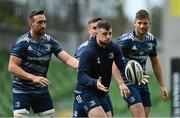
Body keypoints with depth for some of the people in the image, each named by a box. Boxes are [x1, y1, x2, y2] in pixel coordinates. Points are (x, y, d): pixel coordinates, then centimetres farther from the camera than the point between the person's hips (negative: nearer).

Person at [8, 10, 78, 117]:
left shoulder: (50, 41, 1)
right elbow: (12, 67, -17)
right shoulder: (22, 42, -12)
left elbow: (67, 59, -7)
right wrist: (33, 78, -27)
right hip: (22, 91, -5)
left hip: (42, 90, 5)